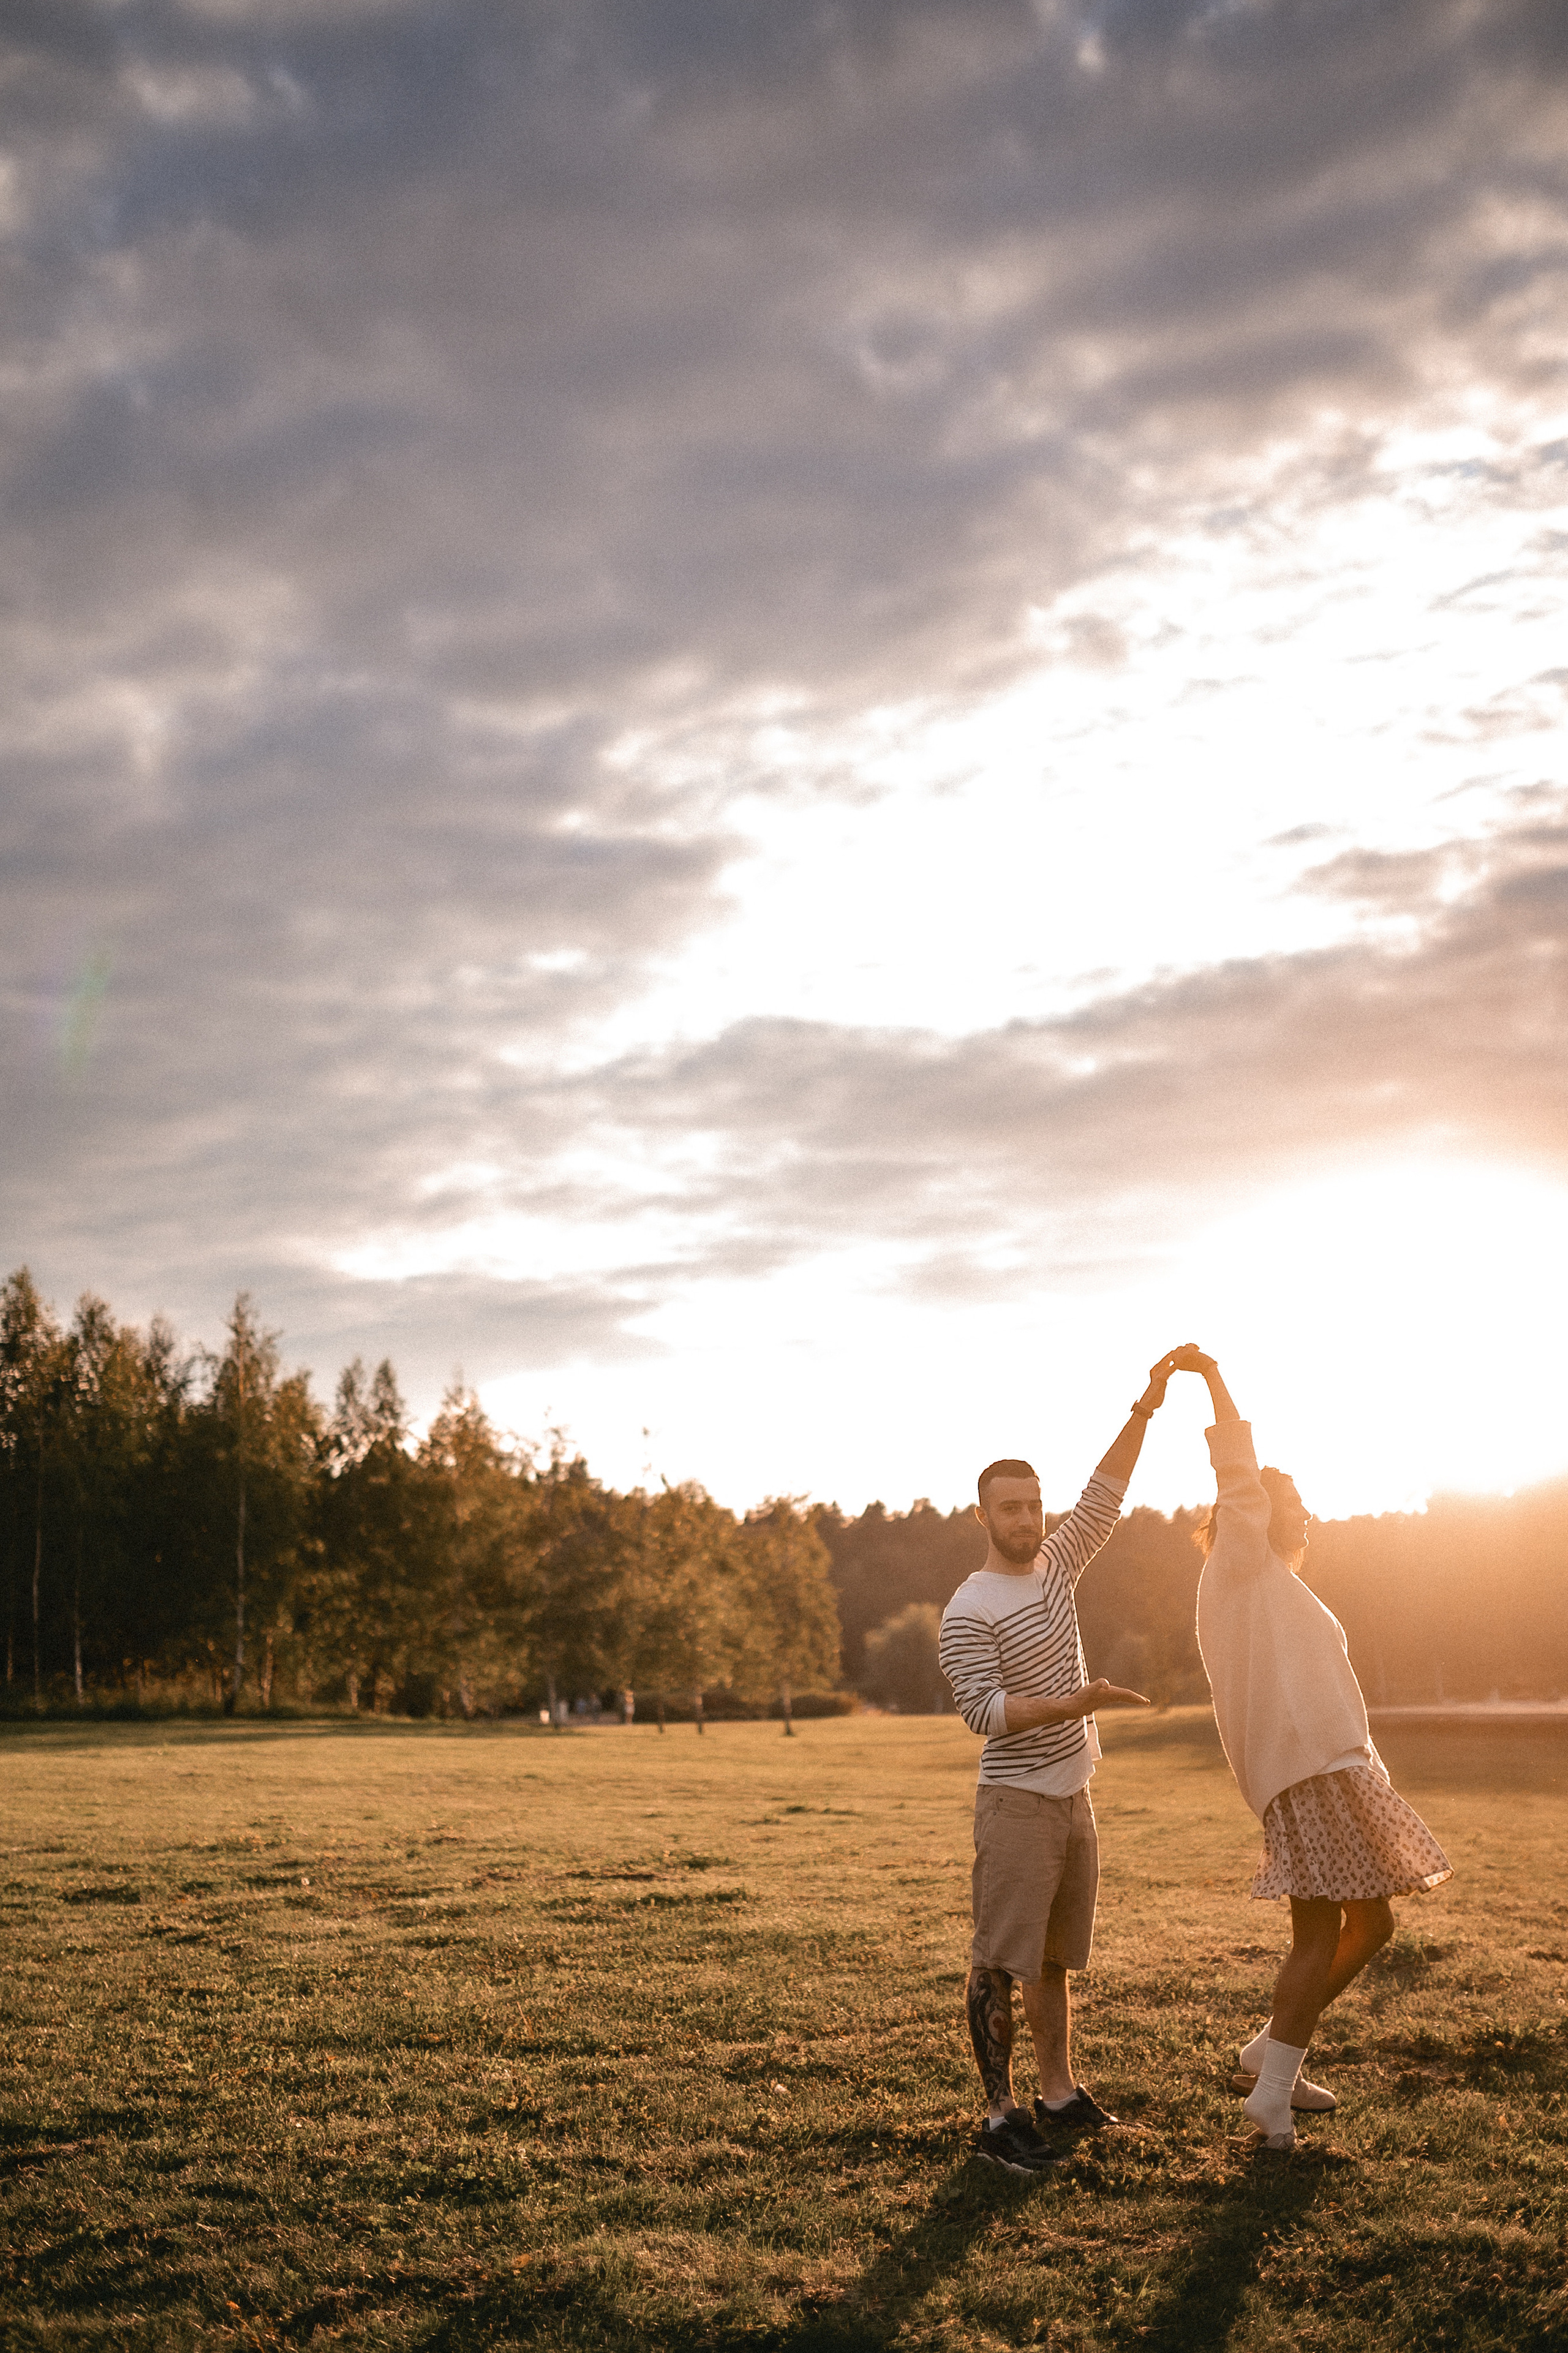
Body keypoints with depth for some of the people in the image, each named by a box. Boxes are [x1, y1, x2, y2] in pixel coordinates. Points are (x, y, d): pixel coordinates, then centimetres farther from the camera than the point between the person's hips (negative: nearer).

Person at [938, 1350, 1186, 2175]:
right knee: (1000, 1966, -4)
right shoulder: (969, 1611, -13)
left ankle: (1060, 2098, 25)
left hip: (1072, 1797, 8)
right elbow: (983, 1711, -21)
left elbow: (1103, 1496, 8)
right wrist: (1075, 1703, -31)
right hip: (1017, 1805, -8)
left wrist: (1146, 1407, -1)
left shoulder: (1054, 1565, 9)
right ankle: (1000, 2117, 1)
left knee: (1055, 1960, 15)